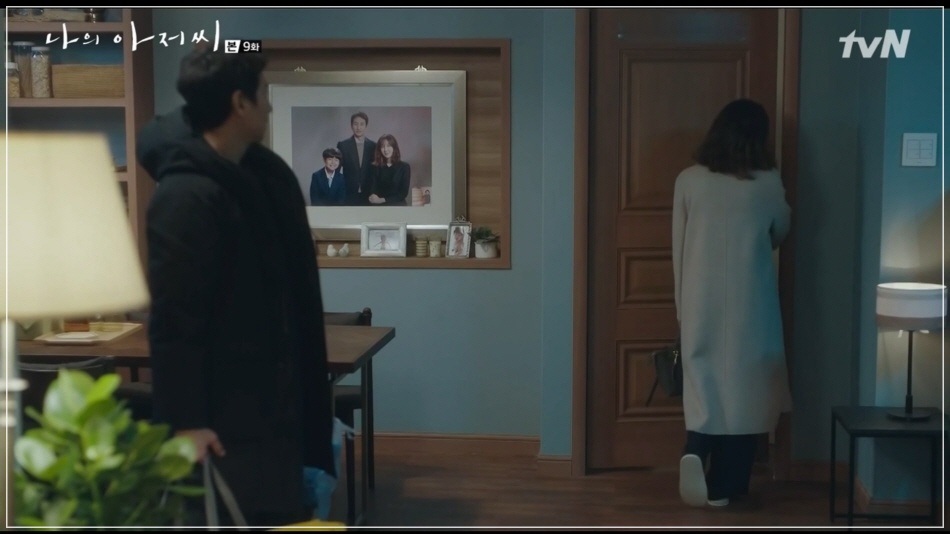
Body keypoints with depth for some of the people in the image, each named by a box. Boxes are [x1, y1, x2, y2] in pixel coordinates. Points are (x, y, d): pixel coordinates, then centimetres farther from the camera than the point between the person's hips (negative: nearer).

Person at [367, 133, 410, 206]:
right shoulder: (375, 167, 7)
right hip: (378, 205, 1)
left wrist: (383, 200, -12)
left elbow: (404, 192, -2)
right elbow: (372, 189, 0)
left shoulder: (404, 166, 2)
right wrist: (373, 196, -24)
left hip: (397, 204, -1)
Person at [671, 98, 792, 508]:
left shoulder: (689, 181, -2)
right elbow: (779, 235, 13)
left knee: (704, 379, 10)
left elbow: (679, 247, 4)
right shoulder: (768, 184, -5)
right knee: (744, 385, 7)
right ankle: (724, 485, 11)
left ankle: (695, 451, -15)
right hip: (749, 300, -1)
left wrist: (682, 301, 14)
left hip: (701, 300, 1)